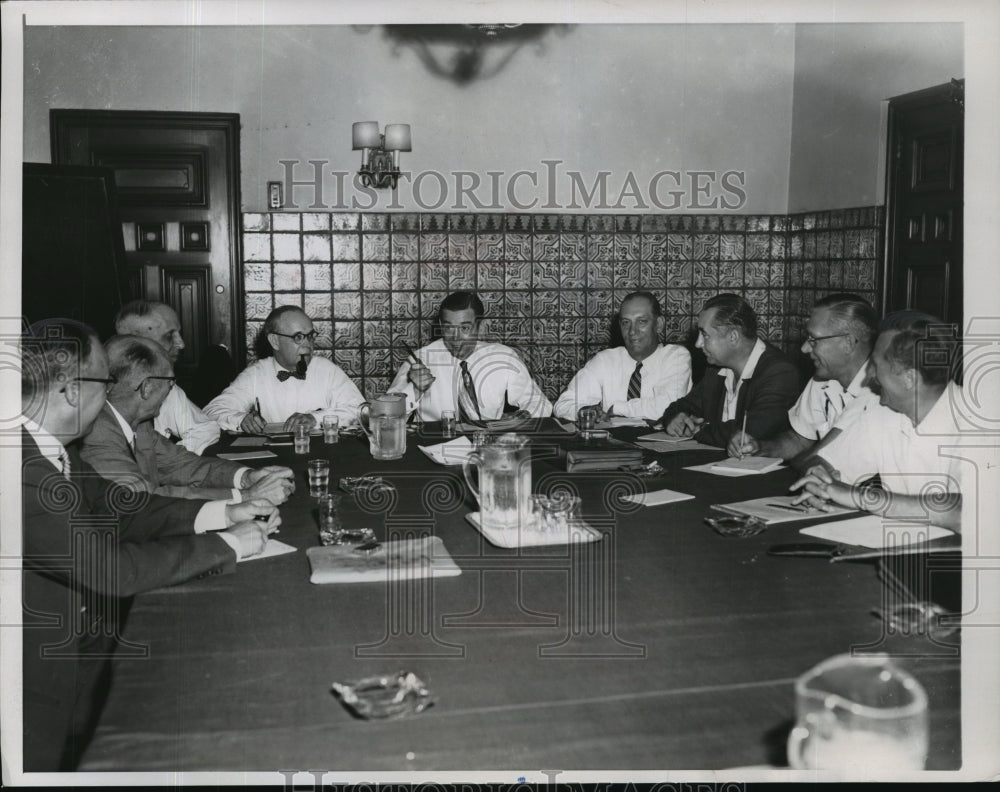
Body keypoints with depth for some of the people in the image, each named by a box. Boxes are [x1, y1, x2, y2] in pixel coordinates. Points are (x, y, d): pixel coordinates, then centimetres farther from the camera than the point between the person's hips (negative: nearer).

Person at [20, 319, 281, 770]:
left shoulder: (52, 447, -2)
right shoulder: (26, 471, -30)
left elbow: (117, 507, 7)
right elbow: (110, 569, -28)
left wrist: (221, 513, -2)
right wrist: (227, 545, -17)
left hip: (80, 644, 8)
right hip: (42, 678, -8)